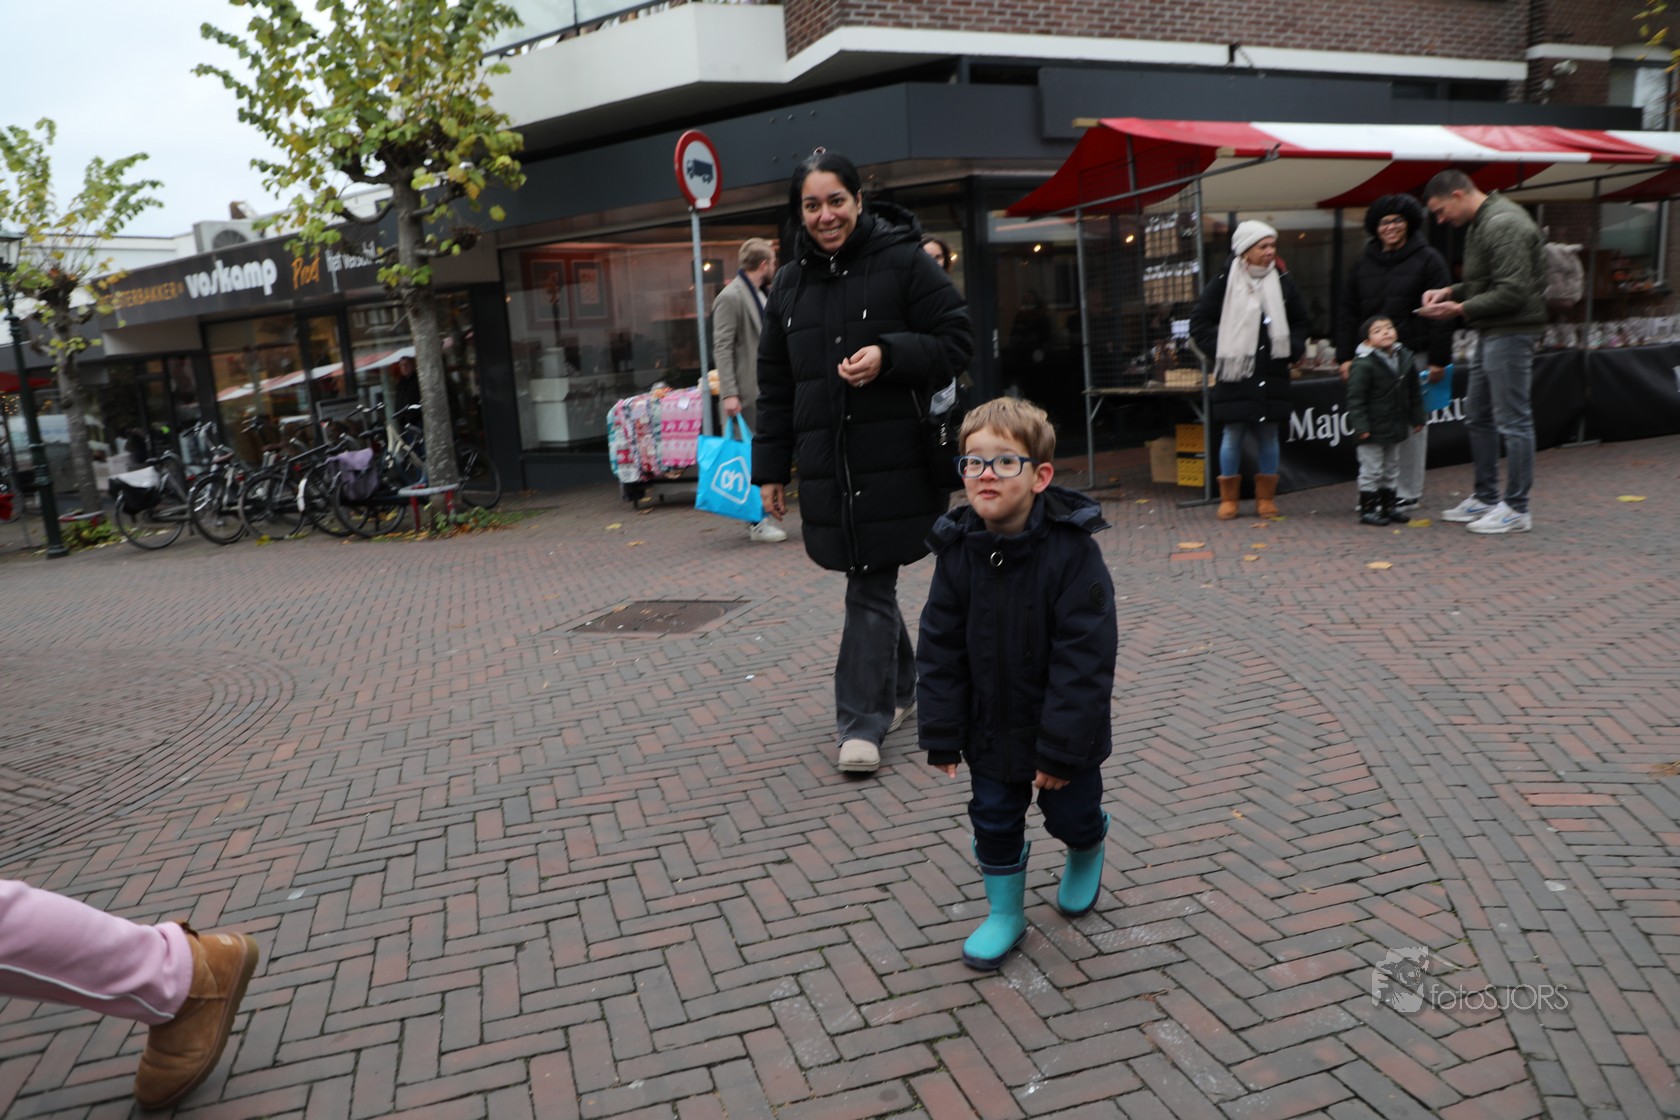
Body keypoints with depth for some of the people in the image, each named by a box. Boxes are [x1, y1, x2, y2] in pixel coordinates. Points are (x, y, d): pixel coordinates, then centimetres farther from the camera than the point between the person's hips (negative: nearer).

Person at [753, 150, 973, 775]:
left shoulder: (902, 262, -3)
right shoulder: (789, 284, 13)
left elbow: (956, 341, -3)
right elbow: (774, 383, 14)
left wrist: (889, 355, -20)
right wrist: (770, 468, 11)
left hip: (893, 460, -4)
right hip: (826, 462, 5)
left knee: (872, 590, -3)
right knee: (870, 583, 12)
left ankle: (861, 722, 3)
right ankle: (898, 687, 33)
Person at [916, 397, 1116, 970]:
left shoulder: (1072, 550, -24)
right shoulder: (957, 550, -12)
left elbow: (1083, 659, -23)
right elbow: (940, 649, -5)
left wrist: (1062, 748, -22)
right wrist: (941, 736, -4)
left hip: (1063, 729, -3)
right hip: (991, 726, 3)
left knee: (1071, 815, 16)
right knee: (993, 820, 13)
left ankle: (1087, 848, 52)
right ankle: (1005, 913, 35)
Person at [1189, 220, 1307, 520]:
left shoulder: (1283, 282, 8)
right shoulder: (1225, 282, -2)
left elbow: (1299, 322, 19)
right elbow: (1200, 321, 1)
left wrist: (1293, 351, 5)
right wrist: (1219, 352, -6)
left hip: (1272, 374, 3)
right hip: (1235, 374, -3)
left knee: (1268, 435, 6)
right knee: (1233, 435, -1)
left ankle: (1266, 497, 16)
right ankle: (1229, 498, 10)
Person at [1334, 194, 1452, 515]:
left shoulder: (1427, 260, 1)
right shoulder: (1364, 263, 14)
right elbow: (1348, 312, 14)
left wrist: (1439, 359, -10)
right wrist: (1345, 355, 5)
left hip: (1413, 354, -3)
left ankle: (1408, 493, 10)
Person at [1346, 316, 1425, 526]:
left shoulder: (1405, 359, 5)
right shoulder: (1363, 364, -17)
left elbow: (1414, 393, 14)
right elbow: (1355, 398, -18)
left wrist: (1418, 418, 12)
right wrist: (1361, 426, -22)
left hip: (1396, 428, 7)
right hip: (1373, 430, -7)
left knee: (1391, 469, 16)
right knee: (1371, 471, -1)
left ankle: (1388, 506, 27)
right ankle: (1367, 510, 7)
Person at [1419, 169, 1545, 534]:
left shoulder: (1503, 224, -18)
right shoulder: (1482, 223, 14)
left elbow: (1513, 292, -23)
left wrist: (1460, 308, -19)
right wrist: (1450, 292, 8)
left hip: (1510, 332, -11)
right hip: (1492, 332, 11)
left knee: (1512, 420, -4)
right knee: (1477, 417, 16)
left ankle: (1516, 508, 3)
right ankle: (1485, 498, 27)